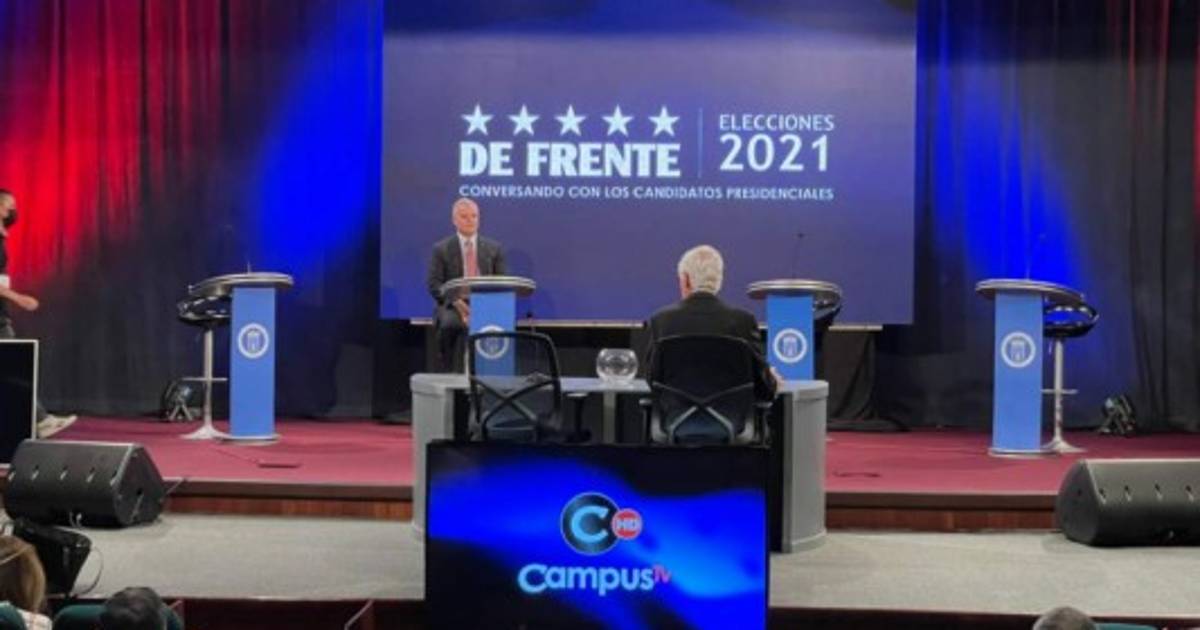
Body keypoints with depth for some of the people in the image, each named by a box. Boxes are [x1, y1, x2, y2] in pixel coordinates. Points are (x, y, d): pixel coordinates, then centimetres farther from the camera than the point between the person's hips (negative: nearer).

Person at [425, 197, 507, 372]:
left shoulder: (494, 248, 13)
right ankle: (449, 374, -22)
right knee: (449, 323, -37)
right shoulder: (441, 249, 7)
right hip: (453, 305, -1)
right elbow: (434, 284, 0)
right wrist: (458, 303, -16)